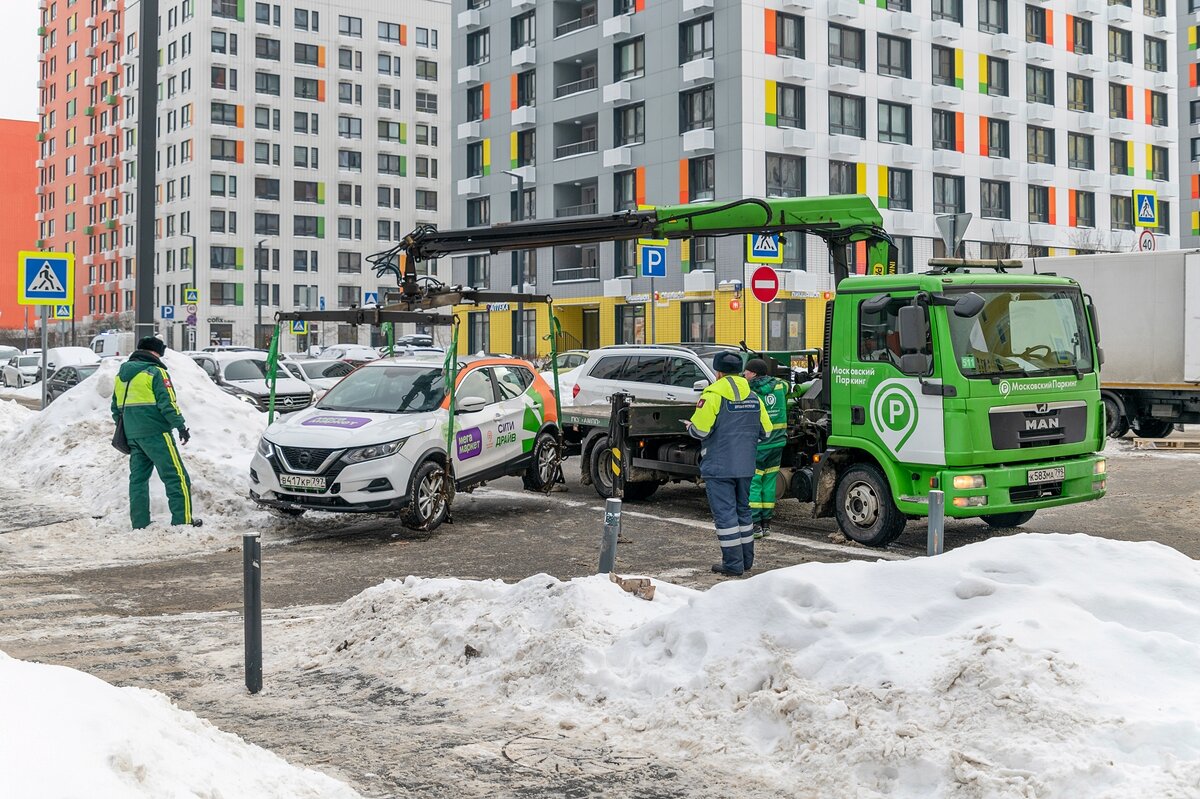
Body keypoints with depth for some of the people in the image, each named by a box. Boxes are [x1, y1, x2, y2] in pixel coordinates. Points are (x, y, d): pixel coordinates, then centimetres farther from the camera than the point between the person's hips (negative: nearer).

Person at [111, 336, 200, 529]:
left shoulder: (122, 375, 16)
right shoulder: (156, 372, -8)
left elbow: (116, 407, 21)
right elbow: (167, 403, -16)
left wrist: (124, 428, 28)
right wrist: (181, 425, -11)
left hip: (132, 434, 8)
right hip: (156, 433, -8)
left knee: (138, 477, 11)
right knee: (177, 477, -4)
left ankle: (140, 524, 11)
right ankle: (183, 520, -6)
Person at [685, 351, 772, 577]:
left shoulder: (713, 394, -12)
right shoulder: (753, 397, 8)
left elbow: (700, 430, -17)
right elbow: (765, 431, 9)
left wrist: (689, 425, 5)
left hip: (719, 466, -7)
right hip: (745, 466, 7)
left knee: (724, 513, -2)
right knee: (742, 510, 18)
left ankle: (733, 564, -1)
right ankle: (746, 559, 24)